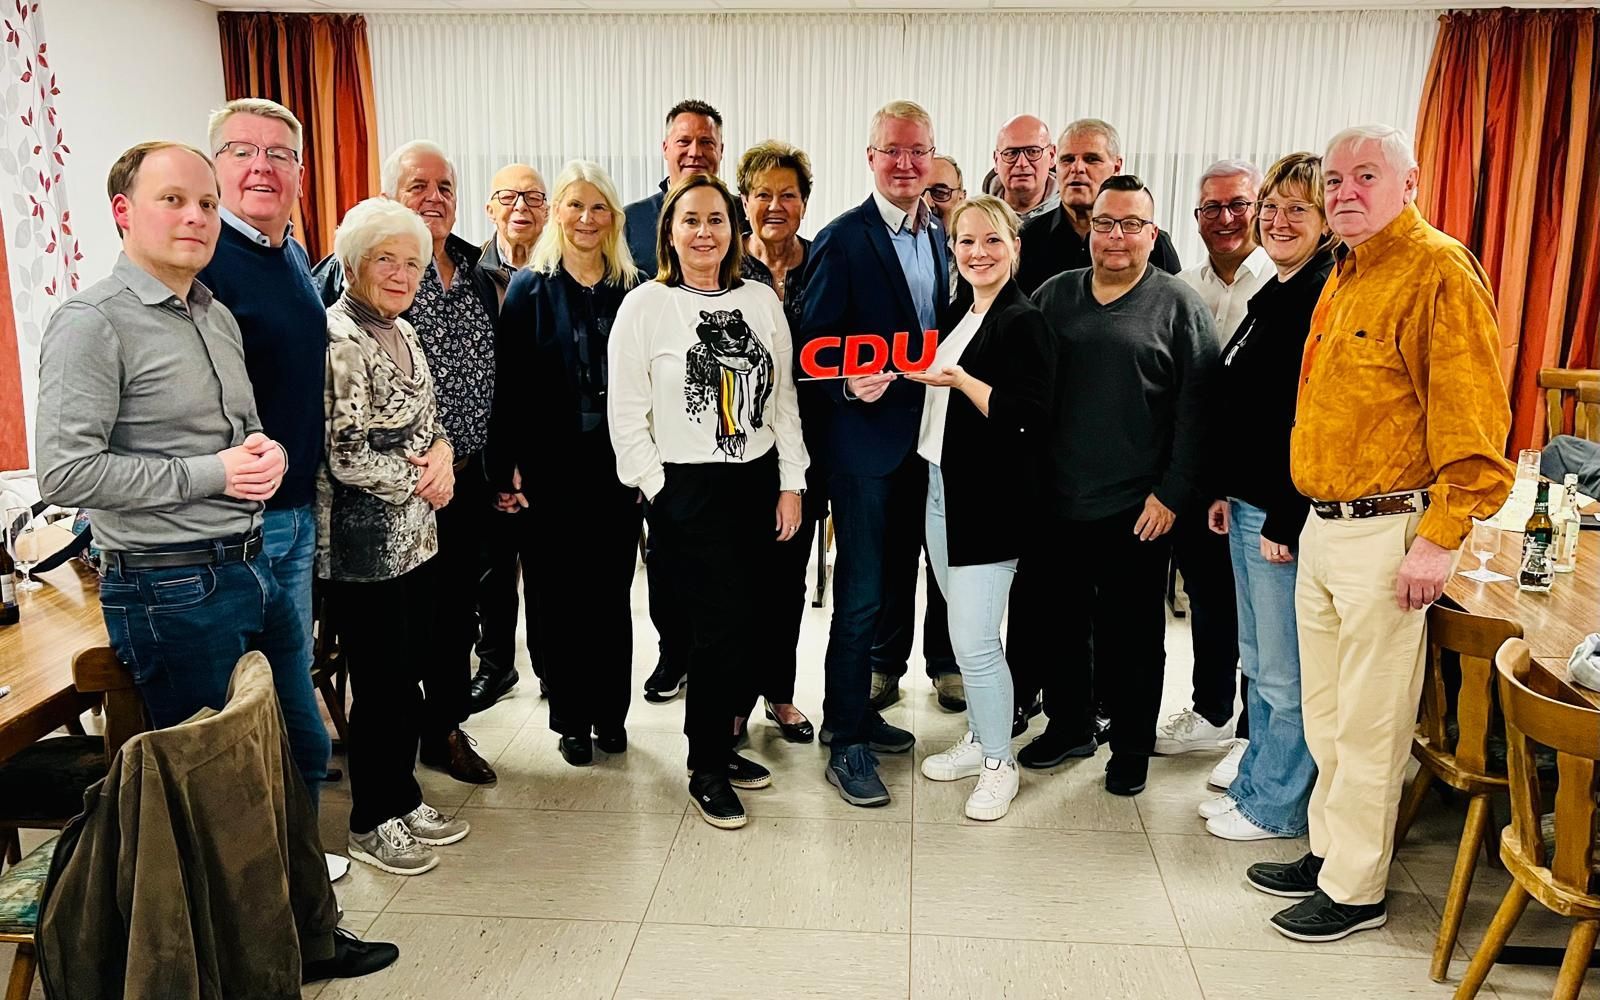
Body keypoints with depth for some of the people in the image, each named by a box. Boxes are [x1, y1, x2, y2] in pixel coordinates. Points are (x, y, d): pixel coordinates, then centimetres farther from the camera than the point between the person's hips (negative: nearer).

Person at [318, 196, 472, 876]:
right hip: (364, 546, -8)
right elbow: (348, 459, -22)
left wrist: (442, 452, -3)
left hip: (416, 537, 8)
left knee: (411, 674, 16)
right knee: (382, 686, 4)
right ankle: (372, 822, 22)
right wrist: (421, 480, -9)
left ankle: (402, 799, 32)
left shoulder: (402, 332, 11)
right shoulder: (338, 340, -17)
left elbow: (430, 418, 19)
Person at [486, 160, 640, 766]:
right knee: (559, 599, 6)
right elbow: (508, 384, -5)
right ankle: (571, 721, 21)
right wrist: (505, 468, -10)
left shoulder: (628, 290, 6)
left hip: (617, 467, 2)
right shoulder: (531, 288, -1)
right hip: (551, 471, -2)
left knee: (612, 595, 10)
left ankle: (611, 714, 24)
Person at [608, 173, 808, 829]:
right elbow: (626, 414, -5)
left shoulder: (761, 300, 7)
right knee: (721, 627, -5)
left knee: (753, 623, 7)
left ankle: (719, 744, 29)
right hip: (686, 492, -4)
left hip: (758, 483, 5)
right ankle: (706, 772, 15)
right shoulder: (644, 306, -4)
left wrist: (791, 483, 6)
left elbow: (783, 397, 10)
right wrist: (660, 496, -7)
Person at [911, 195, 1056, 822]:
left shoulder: (1024, 321, -12)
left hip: (989, 501, -8)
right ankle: (978, 739, 31)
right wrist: (917, 378, 11)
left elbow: (1030, 419, -20)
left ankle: (1000, 765, 12)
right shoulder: (959, 315, 14)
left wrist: (961, 380, -26)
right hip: (942, 487, 8)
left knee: (974, 640, -6)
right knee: (964, 633, 16)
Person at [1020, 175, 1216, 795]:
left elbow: (1194, 410, -6)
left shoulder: (1179, 307, -2)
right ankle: (1069, 727, 33)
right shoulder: (1054, 296, 8)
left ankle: (1131, 749, 24)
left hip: (1136, 511, -3)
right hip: (1056, 503, 4)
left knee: (1131, 634, 7)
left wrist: (1172, 494, -11)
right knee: (1058, 621, 14)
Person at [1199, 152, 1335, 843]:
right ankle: (1255, 782, 32)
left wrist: (1286, 521, -20)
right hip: (1247, 505, 10)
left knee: (1285, 672, 4)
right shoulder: (1274, 294, 15)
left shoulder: (1328, 297, -15)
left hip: (1287, 514, -10)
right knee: (1257, 662, 18)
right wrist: (1225, 491, 16)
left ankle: (1276, 806, 19)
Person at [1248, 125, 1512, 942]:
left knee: (1368, 725, 2)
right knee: (1324, 713, 17)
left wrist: (1440, 537, -19)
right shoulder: (1345, 276, 15)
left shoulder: (1439, 271, -12)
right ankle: (1329, 852, 32)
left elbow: (1473, 419, -17)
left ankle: (1355, 890, 17)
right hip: (1323, 527, 9)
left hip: (1386, 532, -8)